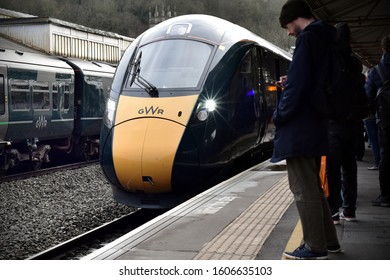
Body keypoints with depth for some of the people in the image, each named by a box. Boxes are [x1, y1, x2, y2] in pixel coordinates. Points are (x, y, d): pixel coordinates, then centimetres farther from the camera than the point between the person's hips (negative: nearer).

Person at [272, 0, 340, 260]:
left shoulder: (308, 38, -12)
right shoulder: (325, 38, 16)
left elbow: (297, 83, -18)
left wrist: (280, 116, -9)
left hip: (299, 128, -10)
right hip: (316, 124, 10)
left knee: (303, 188, -4)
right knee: (312, 185, 17)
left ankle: (315, 247, 2)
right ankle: (328, 239, 23)